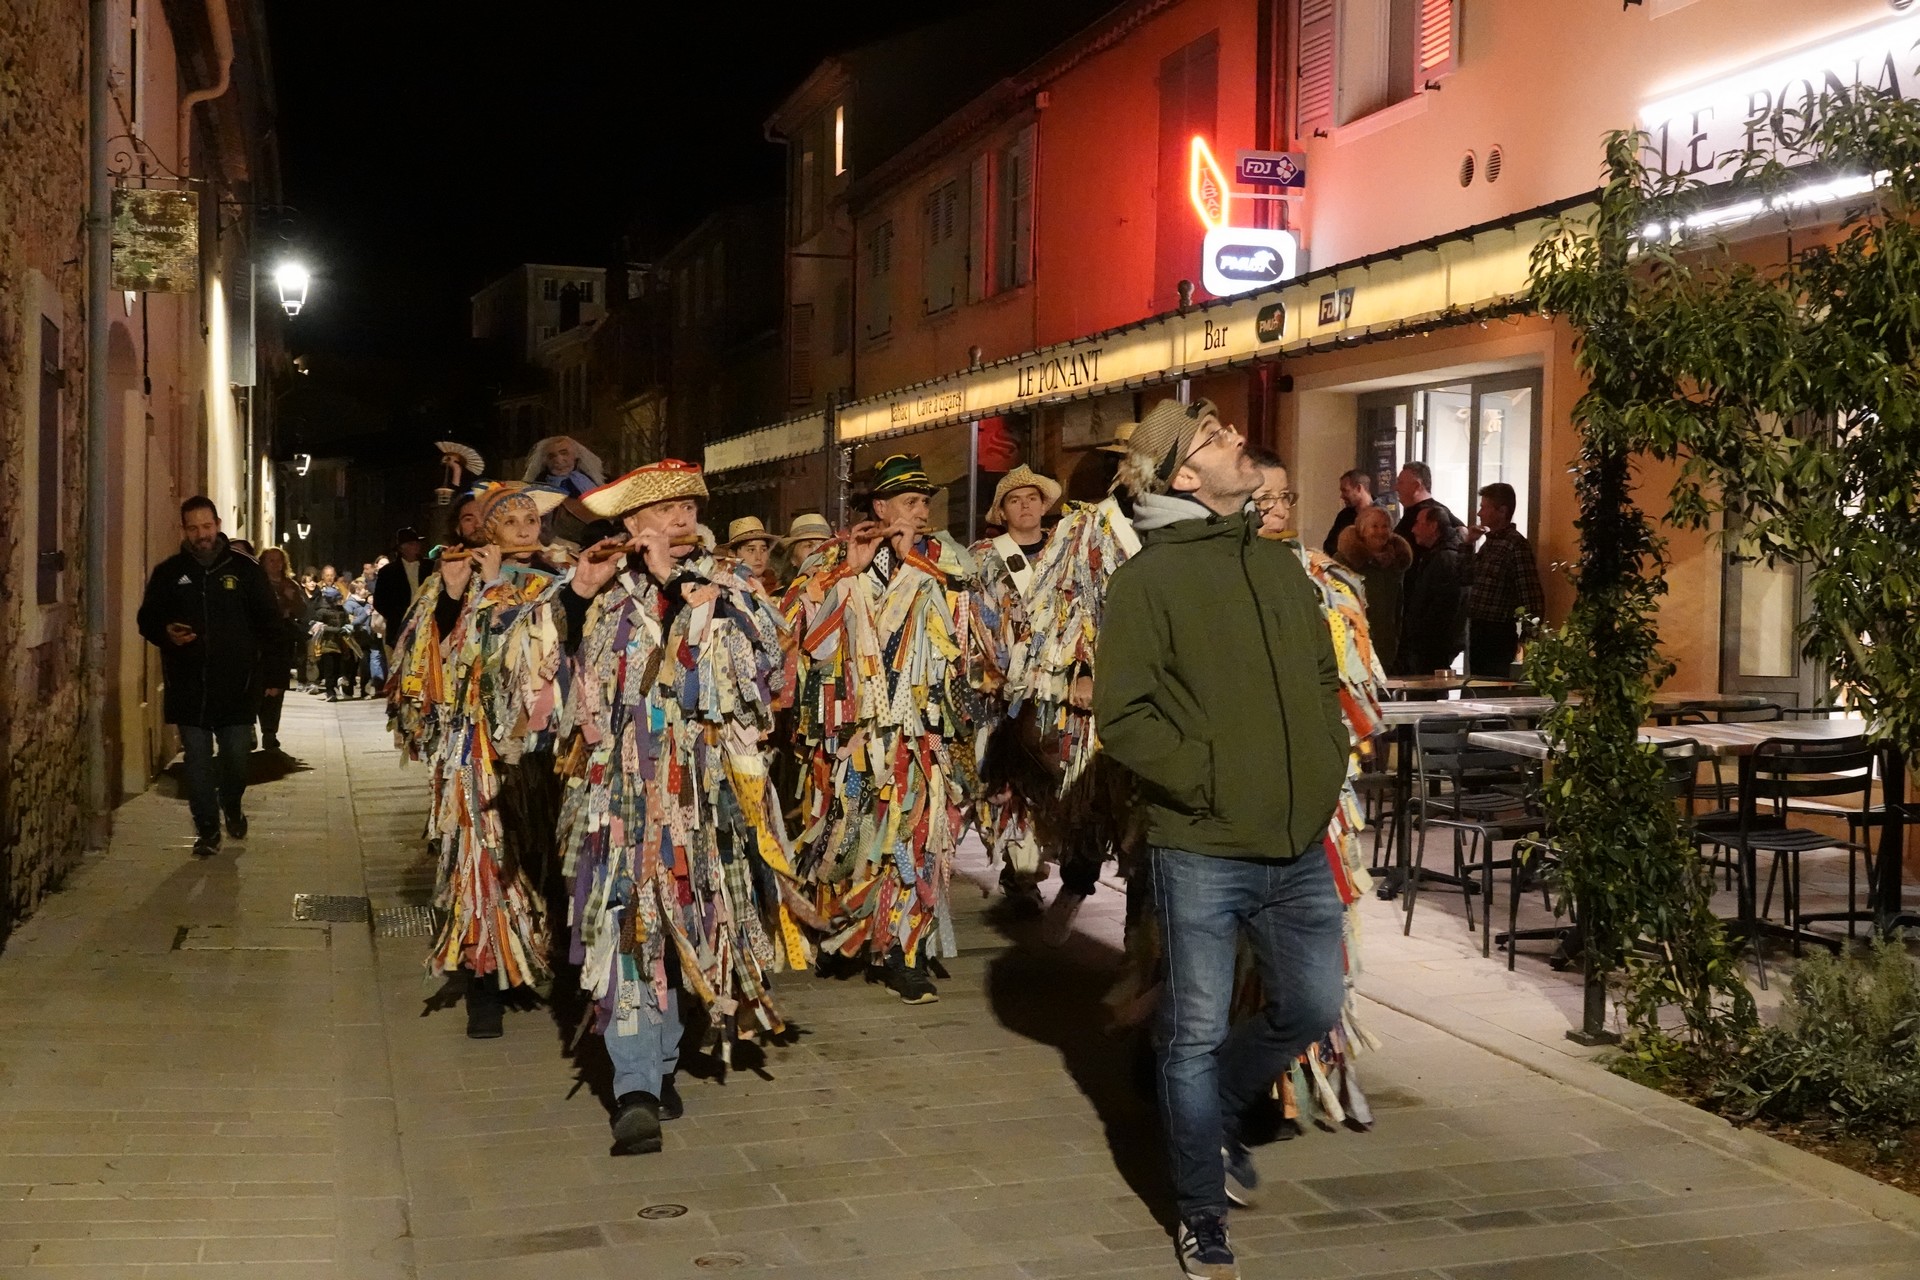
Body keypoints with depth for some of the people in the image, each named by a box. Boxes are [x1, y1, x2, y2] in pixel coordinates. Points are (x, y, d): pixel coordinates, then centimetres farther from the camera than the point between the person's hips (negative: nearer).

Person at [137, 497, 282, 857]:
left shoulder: (245, 570, 2)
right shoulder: (168, 573, 5)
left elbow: (270, 625, 4)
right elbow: (147, 620, 12)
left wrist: (273, 674, -1)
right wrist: (166, 632, -12)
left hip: (237, 687, -1)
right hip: (188, 687, 1)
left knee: (236, 756, 5)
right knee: (198, 763, 2)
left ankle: (232, 808, 34)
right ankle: (207, 830, 13)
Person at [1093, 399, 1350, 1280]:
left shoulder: (1279, 564, 11)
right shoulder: (1148, 579, -8)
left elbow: (1324, 678, 20)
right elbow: (1121, 715, -13)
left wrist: (1325, 770, 8)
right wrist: (1208, 783, -15)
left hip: (1299, 845, 6)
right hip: (1202, 851, -6)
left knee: (1311, 1009, 15)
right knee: (1197, 1035, 5)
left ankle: (1217, 1115, 41)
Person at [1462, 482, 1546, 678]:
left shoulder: (1516, 545, -14)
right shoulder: (1489, 541, 12)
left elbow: (1532, 596, -17)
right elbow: (1469, 579, 20)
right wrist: (1469, 544, 8)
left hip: (1498, 634, -9)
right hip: (1479, 630, 9)